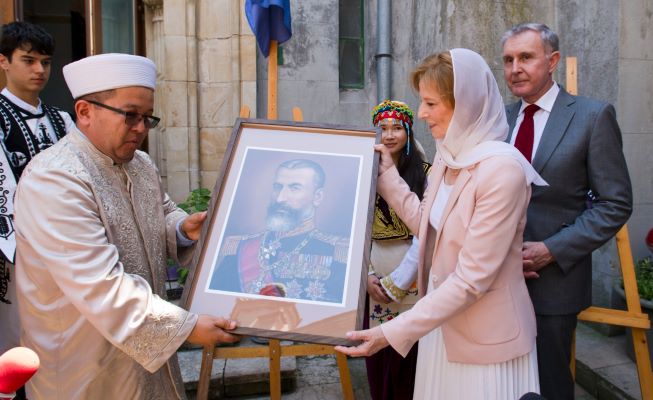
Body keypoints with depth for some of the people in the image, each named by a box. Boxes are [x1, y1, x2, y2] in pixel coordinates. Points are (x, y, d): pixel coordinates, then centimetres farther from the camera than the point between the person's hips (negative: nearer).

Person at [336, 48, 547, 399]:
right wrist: (386, 173, 4)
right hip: (441, 322, 8)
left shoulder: (502, 169, -25)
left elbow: (472, 279, -25)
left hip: (485, 338, -7)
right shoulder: (447, 156, 1)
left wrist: (395, 332, -25)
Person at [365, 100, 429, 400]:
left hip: (411, 271, -3)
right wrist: (368, 275, -5)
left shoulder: (424, 173, -4)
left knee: (408, 350, 3)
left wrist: (398, 281, -10)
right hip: (373, 270, 3)